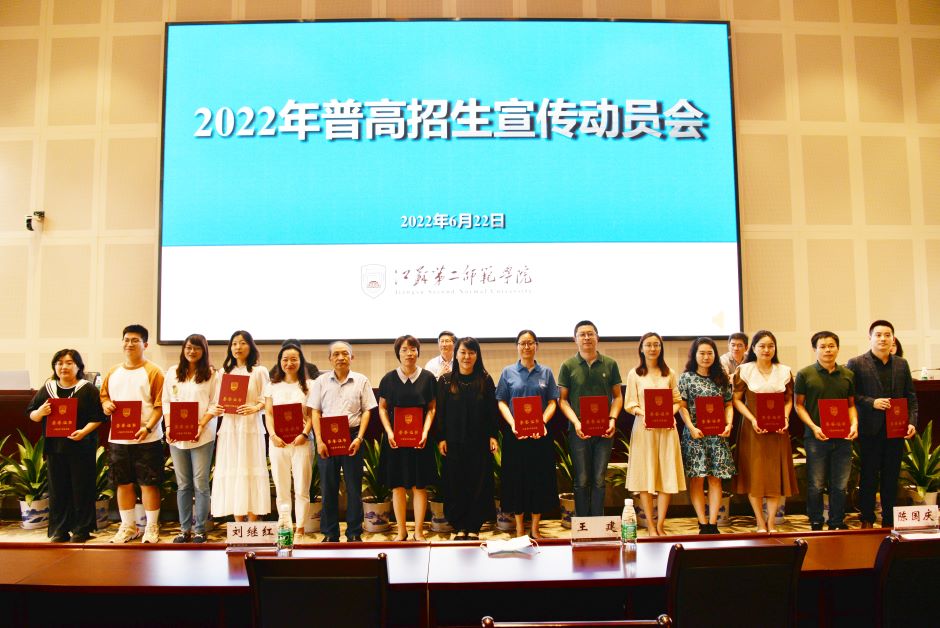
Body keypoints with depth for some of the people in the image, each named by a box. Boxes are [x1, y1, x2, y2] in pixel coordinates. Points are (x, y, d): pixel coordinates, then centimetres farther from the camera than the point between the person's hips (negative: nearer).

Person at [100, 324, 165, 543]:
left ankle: (152, 527, 13)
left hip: (146, 438, -5)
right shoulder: (113, 372, 11)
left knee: (148, 483, 1)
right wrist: (106, 404, -4)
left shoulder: (153, 372, -5)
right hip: (118, 437, 5)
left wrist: (148, 428, -21)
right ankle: (128, 526, 24)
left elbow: (159, 405, -9)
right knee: (123, 483, 12)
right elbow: (104, 395, 20)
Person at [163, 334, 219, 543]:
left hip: (202, 436, -3)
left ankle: (200, 529, 7)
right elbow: (166, 402, 11)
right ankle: (185, 528, 16)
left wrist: (201, 426, -15)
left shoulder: (211, 374, 0)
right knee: (182, 485, 9)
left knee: (200, 483, -2)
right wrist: (168, 427, -2)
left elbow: (214, 404, -3)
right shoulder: (173, 373, 12)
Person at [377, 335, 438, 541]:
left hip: (419, 439, 0)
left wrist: (425, 432, -10)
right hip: (395, 439, 1)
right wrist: (389, 432, -8)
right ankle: (401, 531, 16)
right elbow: (382, 408, 6)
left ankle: (419, 532, 12)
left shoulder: (427, 377, 2)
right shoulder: (389, 378, 3)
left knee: (419, 486, 2)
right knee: (398, 485, 4)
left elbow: (432, 408, 3)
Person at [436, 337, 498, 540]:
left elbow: (492, 410, 3)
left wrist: (492, 435, -4)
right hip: (454, 442, 0)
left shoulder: (485, 380, 2)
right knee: (456, 483, 4)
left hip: (479, 441, 0)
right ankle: (459, 527, 15)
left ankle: (474, 527, 13)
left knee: (479, 483, 3)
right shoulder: (446, 380, 2)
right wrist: (441, 438, -4)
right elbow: (440, 411, 2)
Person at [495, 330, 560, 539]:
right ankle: (519, 528, 14)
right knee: (516, 478, 2)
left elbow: (552, 402, 6)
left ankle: (535, 527, 15)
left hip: (540, 433, 1)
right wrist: (513, 424, -13)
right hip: (515, 433, -1)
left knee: (540, 477, 3)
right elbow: (501, 402, 3)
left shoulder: (546, 372, 8)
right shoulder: (508, 372, 5)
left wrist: (543, 422, -12)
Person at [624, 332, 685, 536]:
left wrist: (670, 414, -10)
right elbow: (629, 404, 2)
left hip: (667, 428, 2)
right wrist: (642, 414, -16)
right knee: (645, 476, -1)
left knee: (667, 476, 1)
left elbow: (677, 401, 9)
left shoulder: (669, 374, 11)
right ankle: (651, 526, 6)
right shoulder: (634, 374, 5)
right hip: (643, 428, -2)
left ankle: (660, 524, 10)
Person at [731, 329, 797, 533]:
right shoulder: (744, 370, -1)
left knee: (777, 475, 4)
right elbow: (736, 399, -1)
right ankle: (760, 523, 12)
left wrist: (785, 418, -6)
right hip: (753, 429, -2)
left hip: (778, 429, 3)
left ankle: (771, 522, 15)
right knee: (754, 475, 0)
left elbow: (789, 400, 13)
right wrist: (752, 419, -13)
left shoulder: (784, 371, 7)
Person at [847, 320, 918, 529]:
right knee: (869, 476, 3)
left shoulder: (902, 364, 10)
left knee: (892, 476, 10)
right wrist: (872, 402, -17)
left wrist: (912, 422, -1)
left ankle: (889, 520, 20)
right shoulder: (856, 363, -3)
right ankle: (867, 520, 13)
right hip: (870, 430, -4)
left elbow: (910, 396, 10)